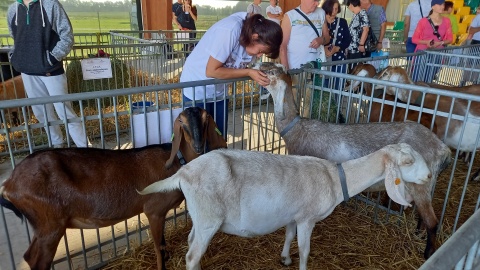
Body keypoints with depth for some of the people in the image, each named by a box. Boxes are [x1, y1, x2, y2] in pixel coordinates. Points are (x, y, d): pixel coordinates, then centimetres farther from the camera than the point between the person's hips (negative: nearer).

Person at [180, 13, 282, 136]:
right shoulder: (230, 31, -31)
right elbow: (211, 71, -29)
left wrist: (259, 75, -21)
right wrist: (249, 72, -28)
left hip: (219, 91, 6)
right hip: (197, 90, -6)